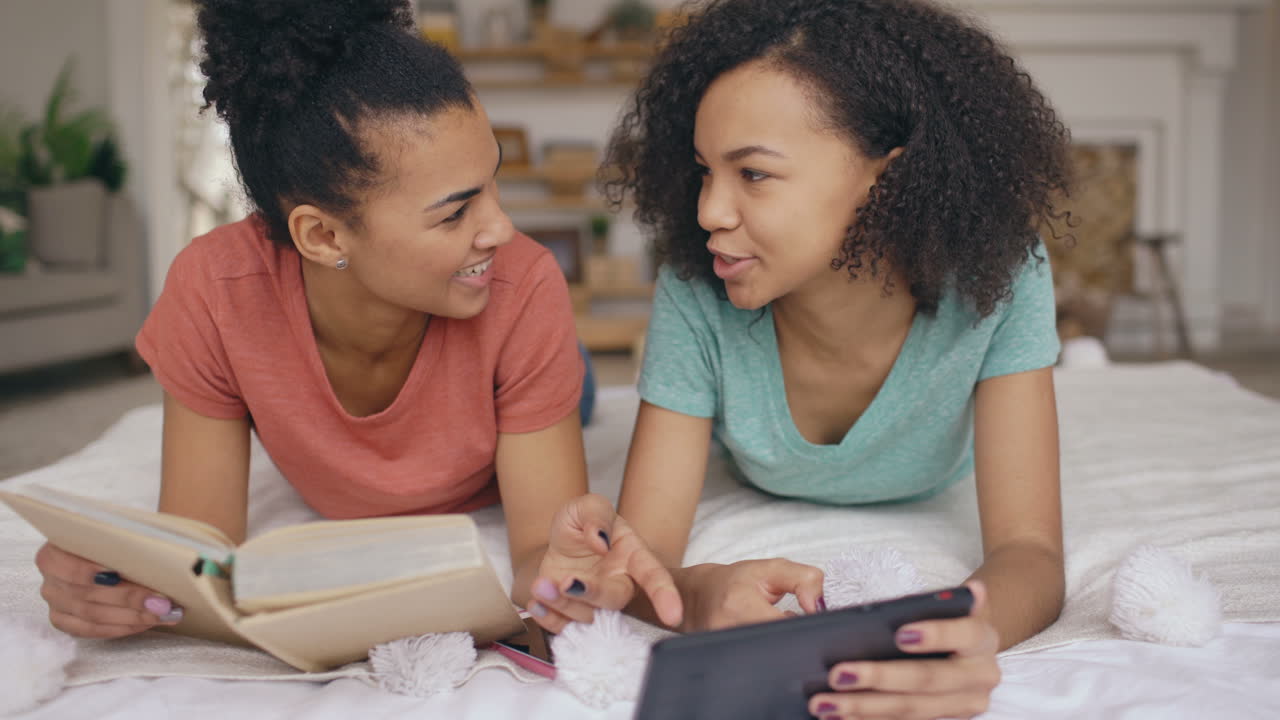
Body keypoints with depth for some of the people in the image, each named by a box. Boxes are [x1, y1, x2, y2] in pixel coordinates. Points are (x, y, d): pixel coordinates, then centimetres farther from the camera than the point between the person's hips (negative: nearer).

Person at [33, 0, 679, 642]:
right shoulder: (213, 293, -38)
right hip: (331, 519, 1)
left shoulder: (523, 290, -41)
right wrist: (131, 580, -57)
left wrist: (560, 570, -62)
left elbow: (540, 544, -37)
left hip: (490, 512, -1)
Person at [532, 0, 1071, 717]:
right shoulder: (696, 297, -39)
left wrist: (973, 629, -70)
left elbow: (1030, 550, -44)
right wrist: (698, 592, -66)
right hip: (755, 520, 0)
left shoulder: (996, 277, -41)